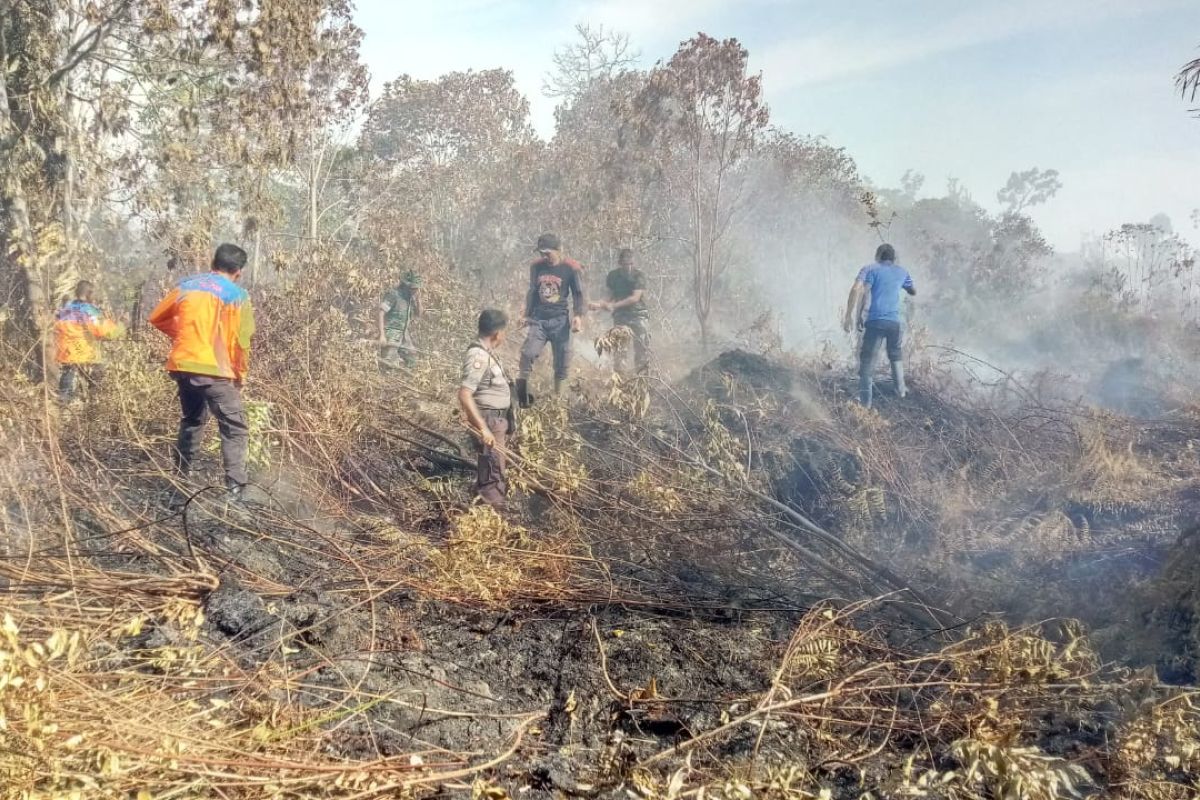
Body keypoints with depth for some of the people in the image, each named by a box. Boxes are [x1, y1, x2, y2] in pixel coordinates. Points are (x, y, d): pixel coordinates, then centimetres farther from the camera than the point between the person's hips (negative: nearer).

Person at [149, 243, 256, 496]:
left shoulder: (185, 285, 11)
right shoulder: (237, 295, -3)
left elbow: (157, 318, 17)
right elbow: (241, 342, -7)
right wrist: (239, 375, 6)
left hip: (182, 365, 6)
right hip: (214, 370, -6)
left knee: (191, 421, 24)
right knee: (235, 428, -3)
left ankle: (180, 478, 30)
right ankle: (236, 489, -14)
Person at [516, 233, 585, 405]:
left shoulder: (570, 268, -4)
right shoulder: (536, 267, 6)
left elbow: (578, 294, 1)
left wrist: (578, 316, -13)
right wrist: (527, 315, 19)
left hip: (560, 320, -2)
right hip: (538, 319, 2)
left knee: (562, 362, 3)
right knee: (527, 354, -17)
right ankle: (522, 396, -11)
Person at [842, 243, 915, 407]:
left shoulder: (870, 269, 5)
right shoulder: (901, 271, 17)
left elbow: (857, 289, -12)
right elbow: (913, 291, 34)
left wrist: (851, 315, -13)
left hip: (875, 320, -3)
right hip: (894, 321, 3)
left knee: (867, 359, -1)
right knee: (895, 353, 28)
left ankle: (865, 401, -8)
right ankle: (900, 389, 31)